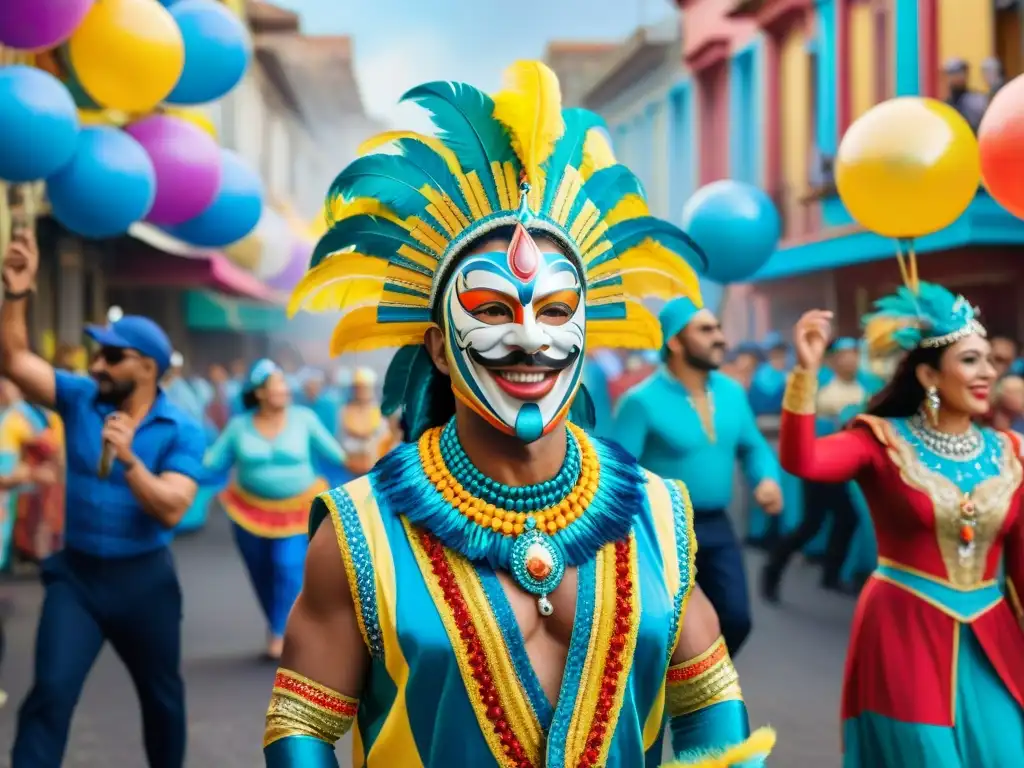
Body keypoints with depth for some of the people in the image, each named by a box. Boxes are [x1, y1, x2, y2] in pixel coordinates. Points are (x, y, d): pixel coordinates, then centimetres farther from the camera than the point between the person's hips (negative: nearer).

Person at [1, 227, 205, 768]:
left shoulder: (182, 432, -11)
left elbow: (171, 510, -21)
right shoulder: (79, 399, -3)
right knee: (50, 693, -10)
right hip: (75, 573, 1)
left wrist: (128, 460, -32)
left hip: (144, 578, 0)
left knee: (162, 693, 17)